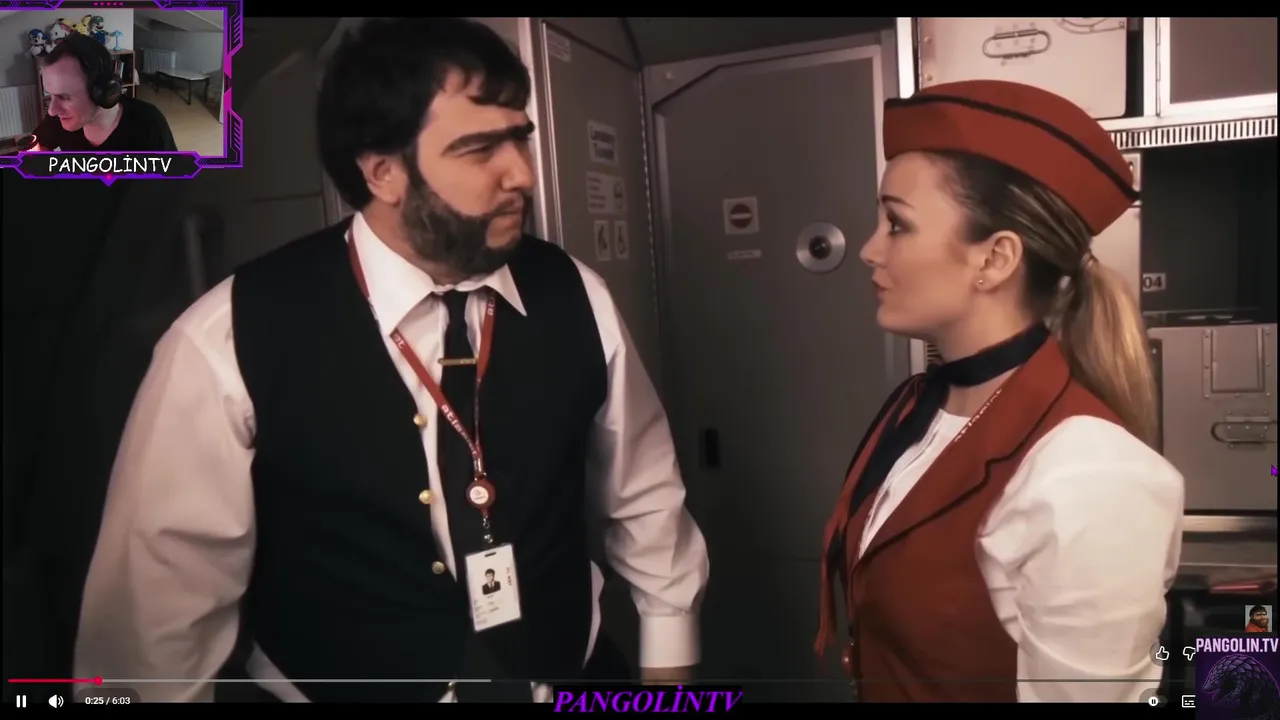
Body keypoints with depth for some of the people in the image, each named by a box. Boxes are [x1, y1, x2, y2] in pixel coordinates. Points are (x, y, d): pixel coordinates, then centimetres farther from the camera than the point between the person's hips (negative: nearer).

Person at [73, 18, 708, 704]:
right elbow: (159, 596, -12)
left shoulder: (575, 297, -12)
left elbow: (645, 497, 0)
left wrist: (668, 661, 8)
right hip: (332, 688, -2)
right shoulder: (231, 339, -22)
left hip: (574, 681, 3)